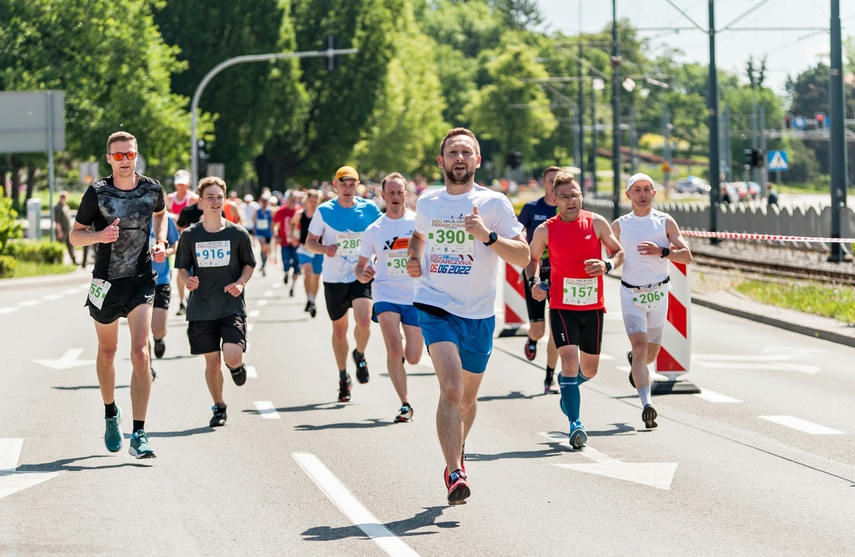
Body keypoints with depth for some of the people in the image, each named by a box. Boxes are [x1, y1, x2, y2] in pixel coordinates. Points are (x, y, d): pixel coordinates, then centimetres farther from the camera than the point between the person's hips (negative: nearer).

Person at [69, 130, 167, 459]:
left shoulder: (152, 189, -2)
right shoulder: (97, 193, -8)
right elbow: (75, 235, -2)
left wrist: (160, 242, 4)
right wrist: (99, 236, -23)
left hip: (142, 280, 0)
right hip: (106, 281, 0)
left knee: (140, 352, -15)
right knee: (107, 351, 16)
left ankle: (139, 435, -16)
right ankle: (111, 414, 43)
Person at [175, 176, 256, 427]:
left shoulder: (238, 234, -1)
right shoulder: (190, 235, 1)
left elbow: (249, 265, 9)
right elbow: (183, 267, 10)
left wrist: (240, 283, -10)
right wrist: (188, 279, -12)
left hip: (232, 306, -1)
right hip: (201, 309, 1)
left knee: (232, 357, -16)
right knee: (212, 361, 4)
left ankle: (237, 366, 21)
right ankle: (219, 407, 23)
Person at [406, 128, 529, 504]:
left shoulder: (494, 203, -2)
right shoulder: (426, 203, 7)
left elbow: (523, 256, -5)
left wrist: (488, 236, -21)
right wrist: (414, 259, 9)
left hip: (479, 314, 1)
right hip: (435, 307, -1)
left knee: (468, 398, 14)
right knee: (451, 388, -20)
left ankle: (455, 458, 40)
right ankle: (455, 475, -25)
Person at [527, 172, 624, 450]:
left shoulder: (597, 223, -1)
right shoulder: (545, 230, -2)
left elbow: (619, 252, 8)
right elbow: (532, 259, 14)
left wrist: (607, 265, -13)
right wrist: (533, 281, -4)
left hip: (593, 306, 2)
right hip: (562, 307, -2)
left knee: (589, 370, 12)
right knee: (569, 361, -18)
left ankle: (567, 383, 48)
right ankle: (575, 425, -12)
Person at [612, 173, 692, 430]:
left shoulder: (666, 222, 0)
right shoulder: (619, 225, 2)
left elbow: (686, 256, -8)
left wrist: (661, 251, -22)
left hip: (659, 292, 1)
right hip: (631, 293, -1)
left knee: (651, 353, 13)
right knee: (640, 346, -18)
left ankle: (634, 361, 50)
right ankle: (646, 404, -26)